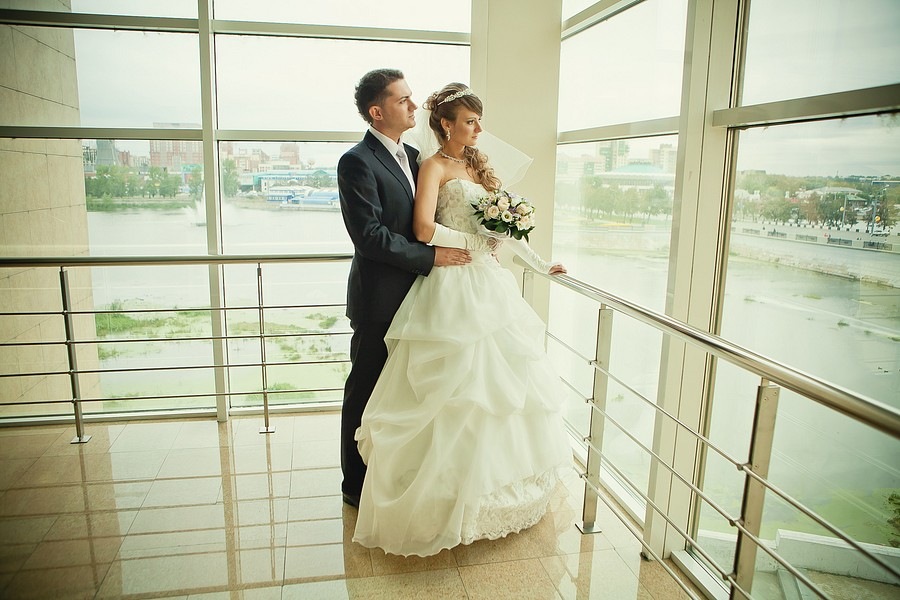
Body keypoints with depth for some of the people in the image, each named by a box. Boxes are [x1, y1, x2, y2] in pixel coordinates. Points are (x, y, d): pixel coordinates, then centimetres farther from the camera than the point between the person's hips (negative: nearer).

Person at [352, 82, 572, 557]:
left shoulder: (477, 165, 18)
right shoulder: (434, 166, -4)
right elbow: (425, 229, -19)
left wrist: (540, 265, 19)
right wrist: (475, 243, -9)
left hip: (488, 285, 8)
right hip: (453, 289, -8)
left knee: (498, 380, 12)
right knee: (456, 387, -4)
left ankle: (496, 482, 29)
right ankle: (447, 496, 11)